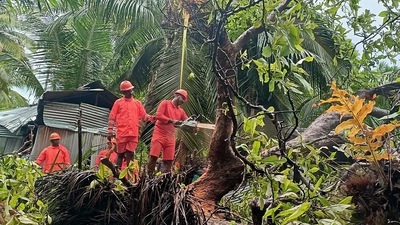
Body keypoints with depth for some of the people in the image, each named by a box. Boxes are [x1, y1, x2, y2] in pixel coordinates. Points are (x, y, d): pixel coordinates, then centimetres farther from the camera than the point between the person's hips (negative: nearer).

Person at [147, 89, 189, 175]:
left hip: (170, 137, 5)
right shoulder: (165, 103, 1)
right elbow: (158, 115, -11)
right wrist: (171, 121, -17)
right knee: (153, 157, -8)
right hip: (159, 135, -5)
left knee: (169, 160, 2)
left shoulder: (181, 111, 16)